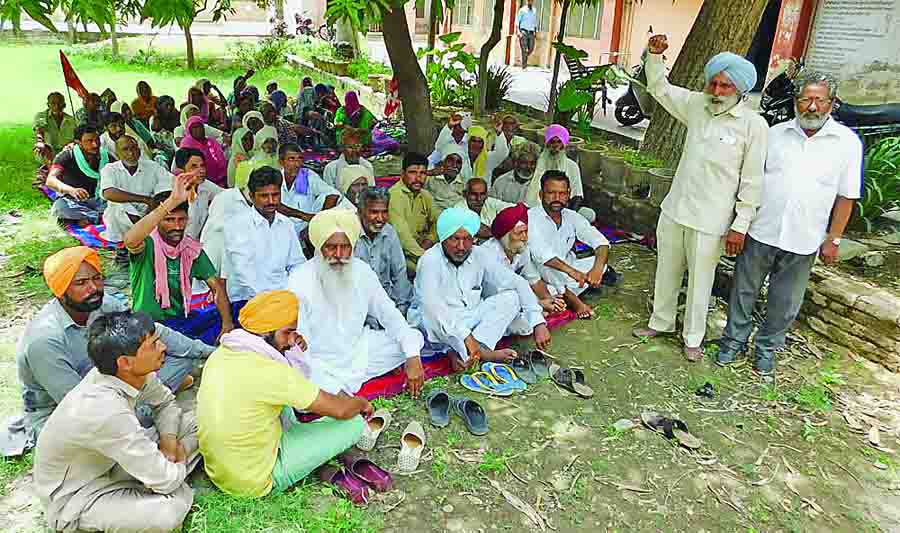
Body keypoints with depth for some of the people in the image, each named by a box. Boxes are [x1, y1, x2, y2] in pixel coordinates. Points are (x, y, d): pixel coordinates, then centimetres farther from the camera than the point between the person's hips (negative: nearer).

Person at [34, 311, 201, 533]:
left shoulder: (133, 373, -15)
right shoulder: (107, 412, -37)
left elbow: (164, 402, 9)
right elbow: (166, 481, -30)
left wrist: (168, 439, -8)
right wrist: (179, 462, -9)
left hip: (108, 463, 8)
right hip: (73, 499, -8)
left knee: (196, 422, 2)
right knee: (171, 509, -33)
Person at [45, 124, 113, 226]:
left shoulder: (106, 156, -1)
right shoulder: (67, 156, -11)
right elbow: (50, 180, -24)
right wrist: (71, 190, -46)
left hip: (98, 201, 3)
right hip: (72, 201, -3)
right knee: (60, 206, -37)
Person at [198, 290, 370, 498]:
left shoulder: (221, 353, -5)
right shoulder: (271, 373, -28)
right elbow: (340, 410, -19)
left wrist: (289, 348, 4)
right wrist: (362, 403, 4)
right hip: (257, 482, -8)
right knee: (354, 422, -5)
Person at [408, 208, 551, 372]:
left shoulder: (479, 256, -4)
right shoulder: (430, 260, -19)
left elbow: (517, 283, -6)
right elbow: (431, 304, -34)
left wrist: (538, 323, -17)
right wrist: (465, 337, -43)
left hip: (470, 318, 5)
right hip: (440, 325, -5)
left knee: (511, 297, -12)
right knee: (429, 315, -36)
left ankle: (463, 354, -25)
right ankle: (483, 352, -27)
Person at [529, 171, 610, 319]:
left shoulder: (572, 217, -1)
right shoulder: (531, 217, -18)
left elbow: (601, 242, -12)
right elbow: (540, 253, -33)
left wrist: (597, 269, -33)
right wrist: (572, 271, -45)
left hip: (564, 273, 6)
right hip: (537, 273, -5)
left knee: (599, 261, -12)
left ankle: (560, 295, -20)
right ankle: (572, 300, -20)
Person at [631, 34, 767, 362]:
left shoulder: (754, 125, -12)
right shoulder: (697, 105, 1)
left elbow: (751, 182, -10)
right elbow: (659, 89, 14)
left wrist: (740, 225, -11)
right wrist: (655, 55, -2)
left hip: (710, 221, -5)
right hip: (674, 210, 5)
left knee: (700, 280, 8)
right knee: (667, 270, 17)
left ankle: (692, 338, 26)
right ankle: (661, 322, 36)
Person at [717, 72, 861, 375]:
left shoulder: (847, 142, -1)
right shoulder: (775, 134, 3)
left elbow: (846, 196, 2)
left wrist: (833, 239, -1)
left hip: (803, 241, 0)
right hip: (761, 232, 1)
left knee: (785, 302, 12)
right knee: (744, 291, 11)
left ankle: (767, 347, 31)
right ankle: (734, 340, 28)